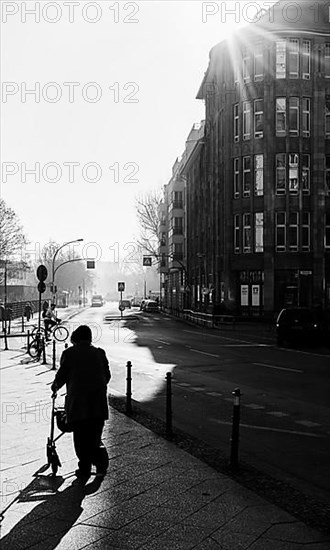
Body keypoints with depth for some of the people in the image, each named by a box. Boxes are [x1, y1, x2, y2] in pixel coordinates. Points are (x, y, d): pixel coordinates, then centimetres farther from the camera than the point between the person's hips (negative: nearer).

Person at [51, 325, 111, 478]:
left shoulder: (69, 353, -3)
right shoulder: (100, 353, 6)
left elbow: (61, 375, -1)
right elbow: (107, 375, 11)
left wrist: (55, 386, 20)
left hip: (77, 402, -2)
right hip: (98, 402, 3)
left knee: (80, 438, 9)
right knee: (94, 436, 14)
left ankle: (84, 468, 14)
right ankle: (101, 459, -4)